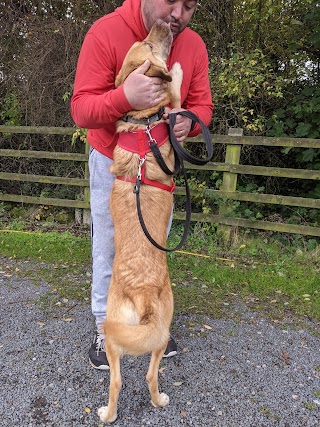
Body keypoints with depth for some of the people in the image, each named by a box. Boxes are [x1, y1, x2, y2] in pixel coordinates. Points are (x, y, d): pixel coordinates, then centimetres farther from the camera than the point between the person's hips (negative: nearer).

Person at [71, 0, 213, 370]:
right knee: (108, 246, 7)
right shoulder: (105, 32, -19)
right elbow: (80, 109, -22)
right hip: (111, 161, -3)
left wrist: (188, 120, -27)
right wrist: (124, 97, -42)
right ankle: (104, 326, 26)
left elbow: (202, 105, -2)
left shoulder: (194, 46, -7)